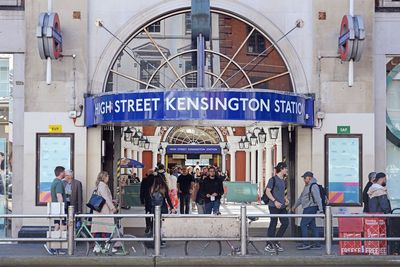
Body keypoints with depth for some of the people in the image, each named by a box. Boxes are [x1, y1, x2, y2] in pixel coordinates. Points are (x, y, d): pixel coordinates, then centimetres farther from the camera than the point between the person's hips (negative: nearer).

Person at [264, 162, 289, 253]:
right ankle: (269, 245, 5)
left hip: (282, 206, 8)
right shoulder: (273, 179, -8)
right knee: (273, 224, -4)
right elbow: (267, 191, -12)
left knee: (285, 223, 3)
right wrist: (275, 201, -21)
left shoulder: (282, 180, 16)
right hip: (274, 206, -8)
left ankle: (276, 241, 17)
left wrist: (285, 199, 12)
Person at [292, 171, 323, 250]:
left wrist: (321, 210, -24)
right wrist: (295, 206, 34)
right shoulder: (306, 186, 19)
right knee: (312, 226, 8)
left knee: (303, 224, -8)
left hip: (311, 208, -10)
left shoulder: (313, 186, -13)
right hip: (307, 208, 10)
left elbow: (318, 199, -19)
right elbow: (301, 197, 29)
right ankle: (317, 244, 10)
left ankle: (306, 244, -5)